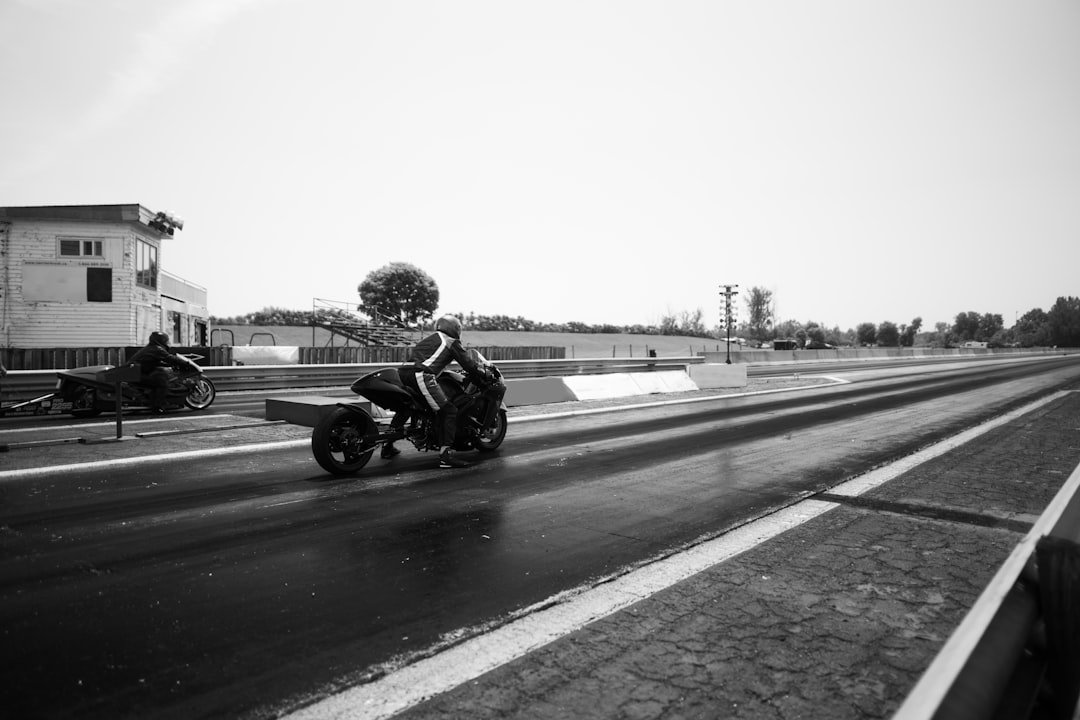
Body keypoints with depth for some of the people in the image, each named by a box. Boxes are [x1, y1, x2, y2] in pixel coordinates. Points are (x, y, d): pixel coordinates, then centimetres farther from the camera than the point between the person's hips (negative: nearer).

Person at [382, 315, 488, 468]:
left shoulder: (428, 339, 34)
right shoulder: (452, 342, 13)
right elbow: (468, 364, 8)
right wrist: (483, 377, 24)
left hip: (402, 374, 8)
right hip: (422, 376, -8)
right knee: (449, 412, -6)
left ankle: (387, 447, 37)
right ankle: (445, 454, -17)